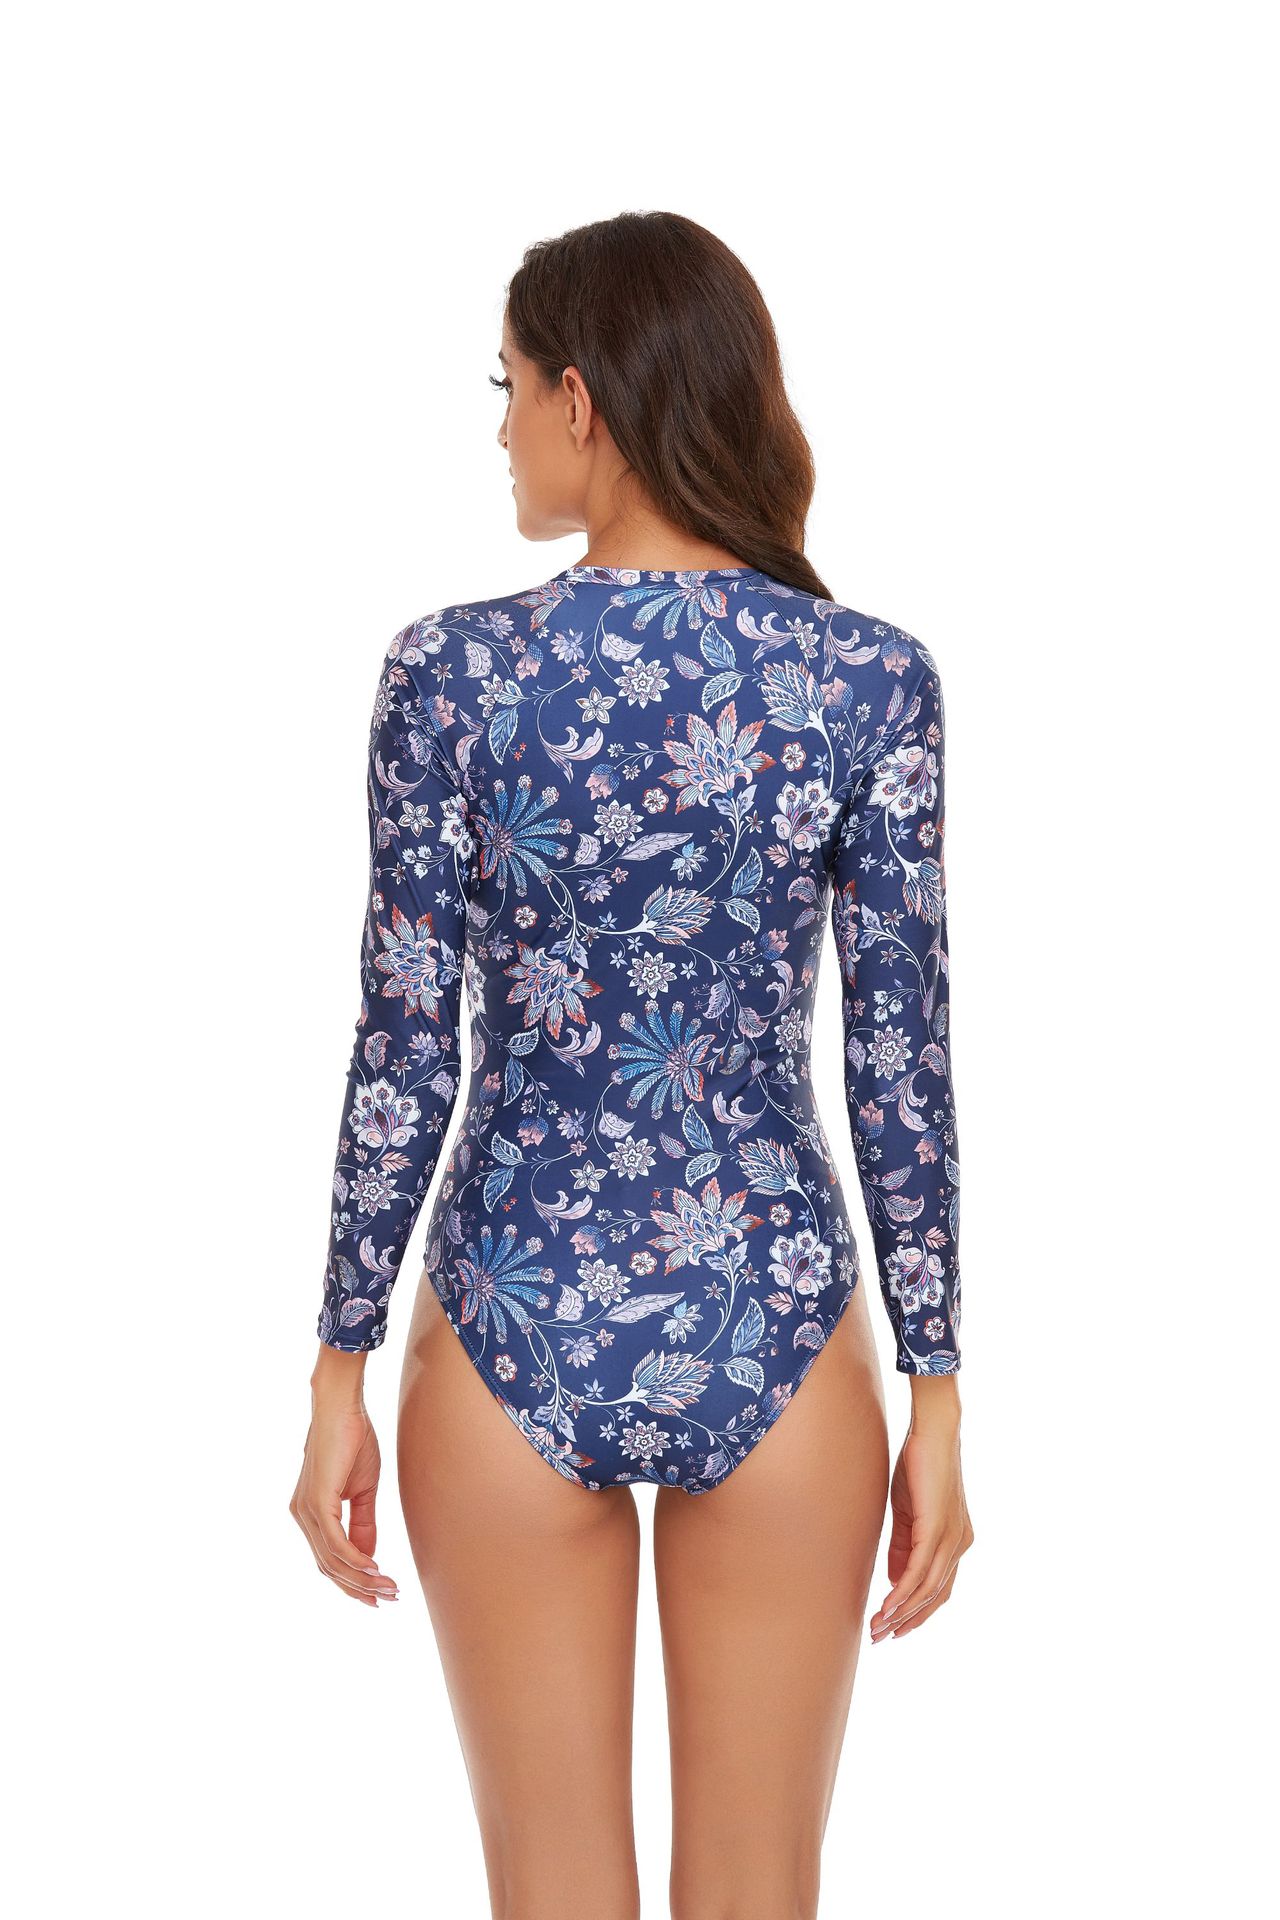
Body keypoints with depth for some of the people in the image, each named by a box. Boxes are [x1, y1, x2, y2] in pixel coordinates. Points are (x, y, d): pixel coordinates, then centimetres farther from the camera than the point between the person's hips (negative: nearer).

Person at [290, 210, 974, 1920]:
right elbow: (904, 1061, -4)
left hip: (519, 1326, -1)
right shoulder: (872, 680, -6)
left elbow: (408, 1052, -7)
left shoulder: (455, 671, -9)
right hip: (777, 1330, 1)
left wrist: (340, 1375, 3)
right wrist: (938, 1397, 4)